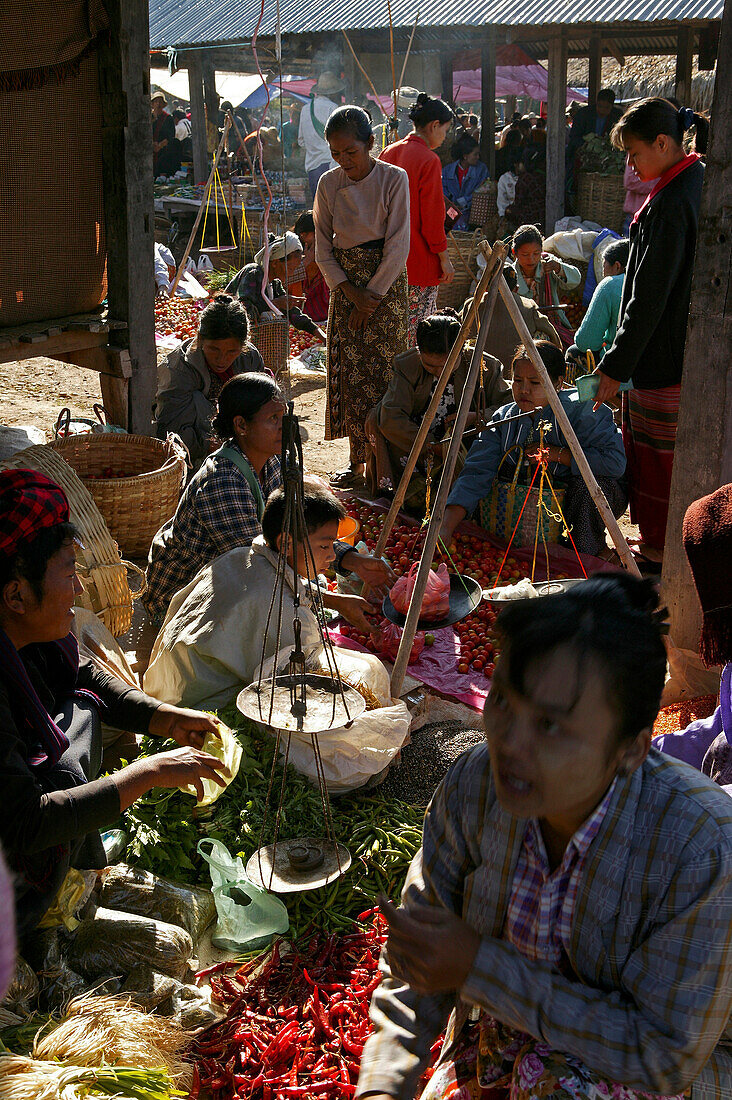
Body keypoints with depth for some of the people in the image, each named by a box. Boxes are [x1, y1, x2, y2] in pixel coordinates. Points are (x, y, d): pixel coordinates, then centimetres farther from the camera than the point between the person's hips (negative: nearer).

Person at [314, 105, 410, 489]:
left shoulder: (393, 179, -8)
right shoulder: (328, 183, 3)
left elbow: (397, 247, -10)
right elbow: (323, 248, 5)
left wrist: (371, 297, -13)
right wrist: (350, 291, -8)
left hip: (386, 281, -3)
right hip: (345, 282, 4)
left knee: (382, 367, -5)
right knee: (348, 371, 2)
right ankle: (356, 461, 11)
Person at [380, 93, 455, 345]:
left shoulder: (389, 153, 9)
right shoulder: (428, 160, -13)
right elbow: (433, 216, -14)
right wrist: (444, 257, -7)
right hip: (420, 258, -8)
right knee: (418, 331, -1)